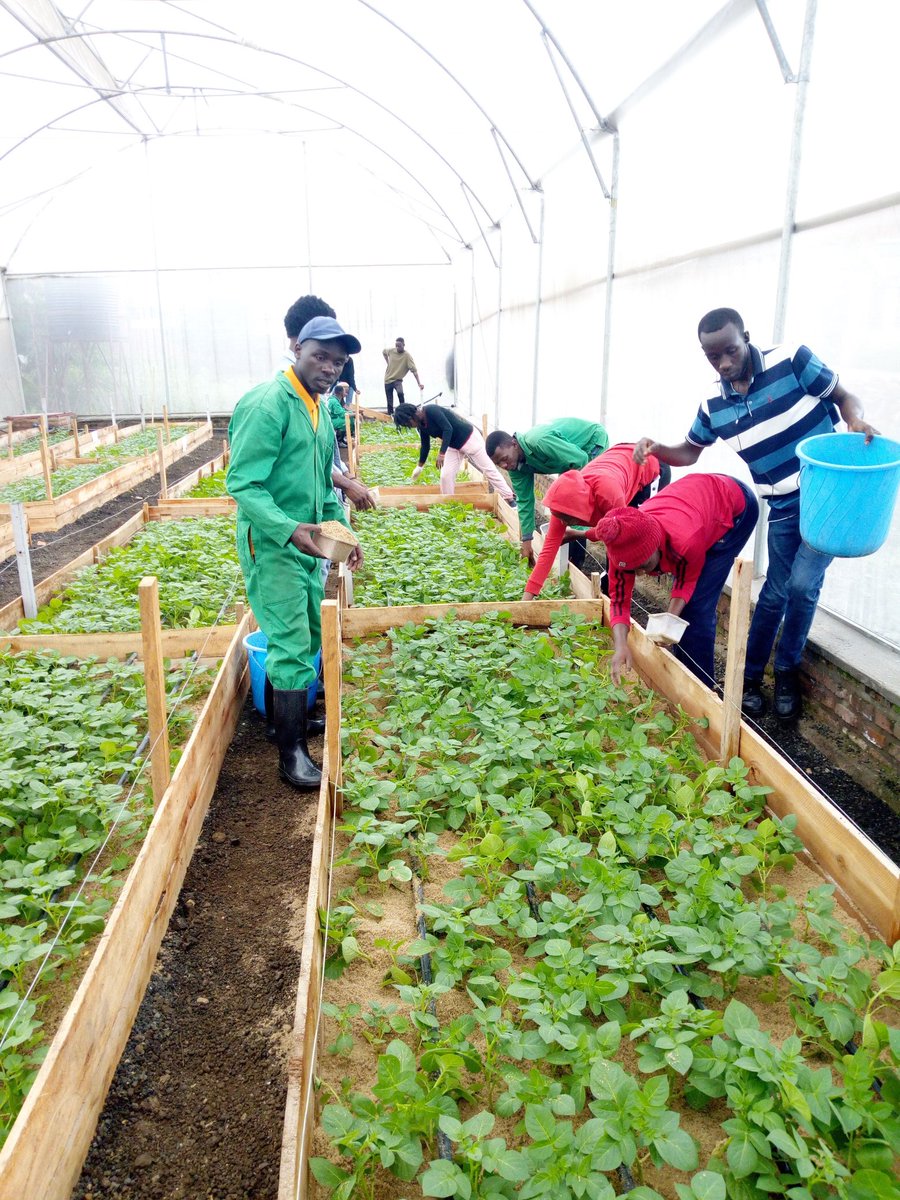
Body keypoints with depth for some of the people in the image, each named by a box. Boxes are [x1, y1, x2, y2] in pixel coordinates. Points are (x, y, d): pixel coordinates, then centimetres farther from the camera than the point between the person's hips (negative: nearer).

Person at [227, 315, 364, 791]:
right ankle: (291, 752, 6)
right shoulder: (268, 404, -16)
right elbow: (243, 484, -21)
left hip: (305, 544, 9)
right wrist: (288, 529, -32)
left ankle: (291, 717, 34)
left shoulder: (317, 410, 13)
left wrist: (342, 532, 12)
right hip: (272, 547, -9)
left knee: (308, 638, 17)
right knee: (291, 646, -6)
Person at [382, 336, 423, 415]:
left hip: (397, 380, -3)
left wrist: (419, 383, -33)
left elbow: (414, 370, -24)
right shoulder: (391, 350, -8)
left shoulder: (407, 356, -19)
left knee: (400, 393, -31)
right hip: (388, 379, 3)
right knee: (389, 401, 5)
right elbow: (383, 352, 17)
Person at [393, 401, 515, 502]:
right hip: (453, 446, 8)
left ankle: (510, 498, 10)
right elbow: (425, 446, 14)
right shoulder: (421, 425, 1)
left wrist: (442, 453, -35)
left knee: (488, 469, 0)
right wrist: (419, 467, 22)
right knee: (446, 475, -2)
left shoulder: (431, 410, -25)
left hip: (468, 437, -8)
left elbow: (448, 429, -31)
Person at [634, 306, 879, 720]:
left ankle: (787, 672, 13)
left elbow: (845, 397, -2)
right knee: (776, 592, 7)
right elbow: (688, 452, 14)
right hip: (784, 508, 3)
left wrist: (857, 423, -25)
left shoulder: (793, 362, -13)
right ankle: (750, 675, 25)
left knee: (803, 584, -11)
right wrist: (656, 449, -8)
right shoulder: (714, 407, -1)